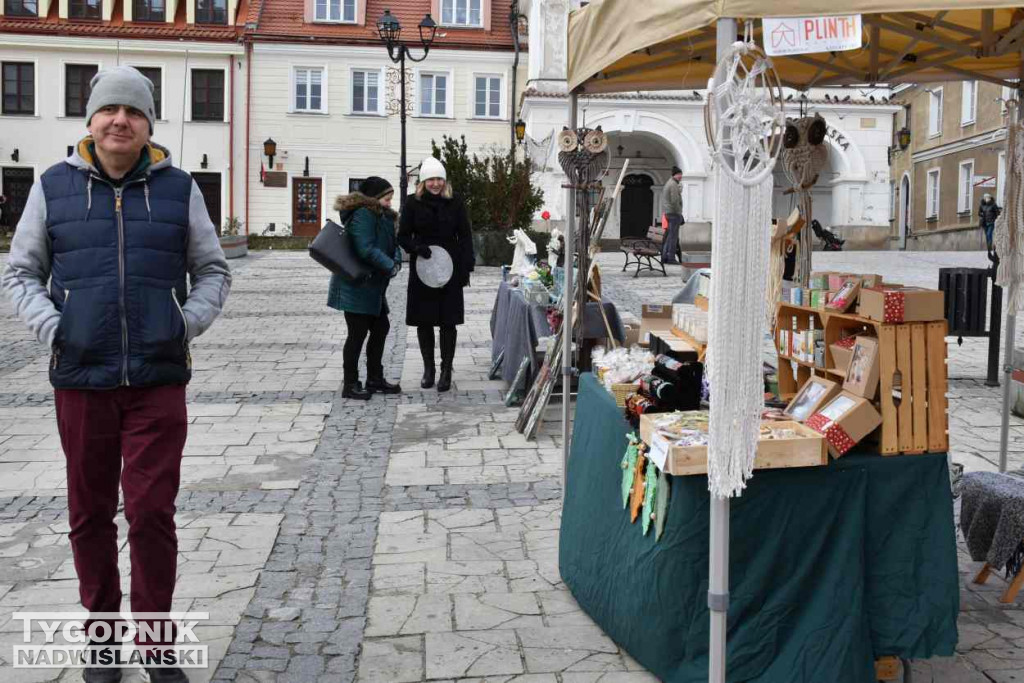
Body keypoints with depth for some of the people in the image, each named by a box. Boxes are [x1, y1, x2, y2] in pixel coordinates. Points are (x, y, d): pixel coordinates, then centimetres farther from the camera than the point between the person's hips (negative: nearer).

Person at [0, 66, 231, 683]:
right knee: (90, 514, 11)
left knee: (152, 513, -2)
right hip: (81, 378, 1)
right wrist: (50, 326, -7)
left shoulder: (178, 188, 5)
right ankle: (101, 632, 29)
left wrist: (189, 323, -6)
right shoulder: (54, 187, 6)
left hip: (159, 379, -1)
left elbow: (213, 271, 12)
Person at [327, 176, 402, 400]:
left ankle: (375, 379, 26)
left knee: (381, 328, 14)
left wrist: (396, 260, -10)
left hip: (372, 287, 10)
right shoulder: (363, 215, -17)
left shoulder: (382, 216, 13)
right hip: (356, 286, -10)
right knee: (358, 333, -3)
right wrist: (390, 265, -20)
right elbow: (366, 249, -27)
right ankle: (350, 385, 7)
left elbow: (391, 244, 11)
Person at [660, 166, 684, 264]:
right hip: (674, 213, -10)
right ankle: (671, 258, -9)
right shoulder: (673, 185, -12)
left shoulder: (668, 183, 19)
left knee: (669, 236, 11)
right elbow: (674, 201, -19)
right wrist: (679, 214, -13)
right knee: (673, 236, -8)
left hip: (667, 213, 10)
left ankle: (664, 257, 12)